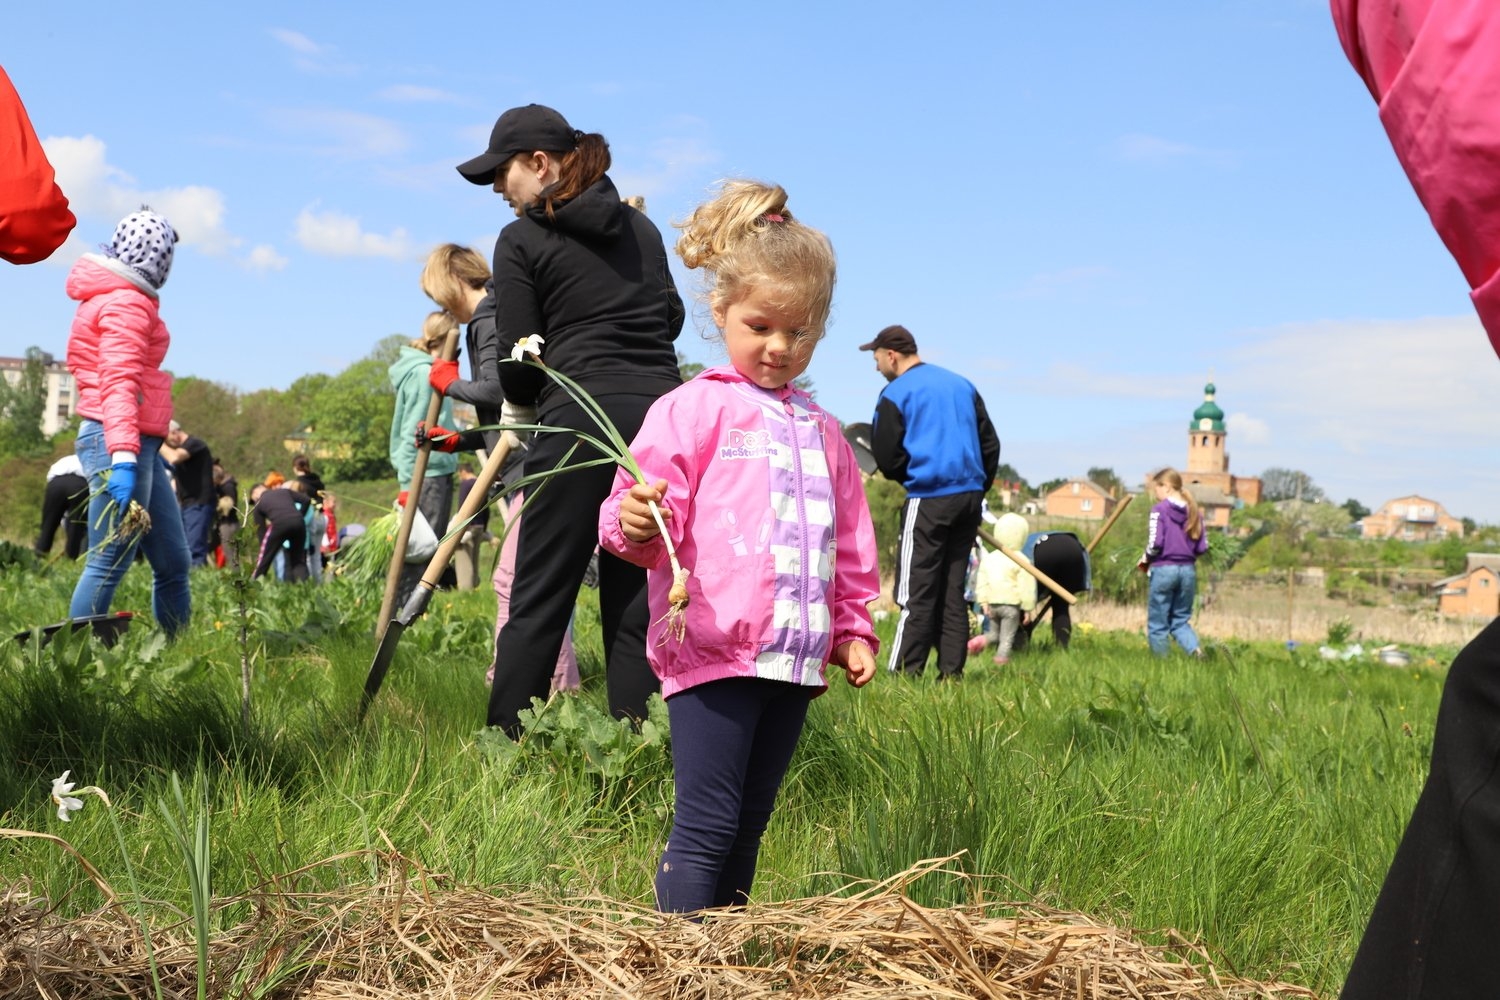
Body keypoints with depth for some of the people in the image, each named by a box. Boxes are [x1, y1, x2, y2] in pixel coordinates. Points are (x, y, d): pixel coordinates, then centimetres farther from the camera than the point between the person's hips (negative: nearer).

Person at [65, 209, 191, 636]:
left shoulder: (113, 297, 20)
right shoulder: (127, 302, -9)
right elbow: (119, 384, -21)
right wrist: (123, 456, -31)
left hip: (138, 445, 10)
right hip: (119, 443, -10)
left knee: (173, 563, 11)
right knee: (110, 564, -11)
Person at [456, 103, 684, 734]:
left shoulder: (522, 241, 2)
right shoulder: (642, 228, 18)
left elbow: (517, 367, 0)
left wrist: (521, 407, 18)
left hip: (581, 417, -5)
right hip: (663, 413, 5)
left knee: (539, 602, 0)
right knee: (638, 606, 6)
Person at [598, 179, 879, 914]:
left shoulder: (820, 432, 19)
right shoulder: (693, 410, -1)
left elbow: (851, 544, 25)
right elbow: (645, 508, -9)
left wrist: (852, 627, 22)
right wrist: (638, 526, -31)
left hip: (794, 657, 6)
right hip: (710, 652, -6)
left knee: (749, 823, 12)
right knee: (706, 822, -8)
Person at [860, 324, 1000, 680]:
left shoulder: (895, 394, -3)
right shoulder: (962, 385, 16)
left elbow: (886, 460, -4)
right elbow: (990, 444, 16)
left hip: (928, 500, -6)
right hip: (969, 497, 6)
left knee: (916, 593, -4)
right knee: (952, 590, 10)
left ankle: (905, 673, -6)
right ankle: (951, 671, 7)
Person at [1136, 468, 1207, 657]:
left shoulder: (1159, 510, -9)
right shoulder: (1194, 511, 7)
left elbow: (1155, 543, -16)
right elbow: (1202, 547, 6)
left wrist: (1146, 559, 3)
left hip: (1164, 569, -5)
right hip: (1188, 570, 5)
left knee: (1157, 624, 7)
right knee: (1181, 620, 14)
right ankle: (1195, 649, -11)